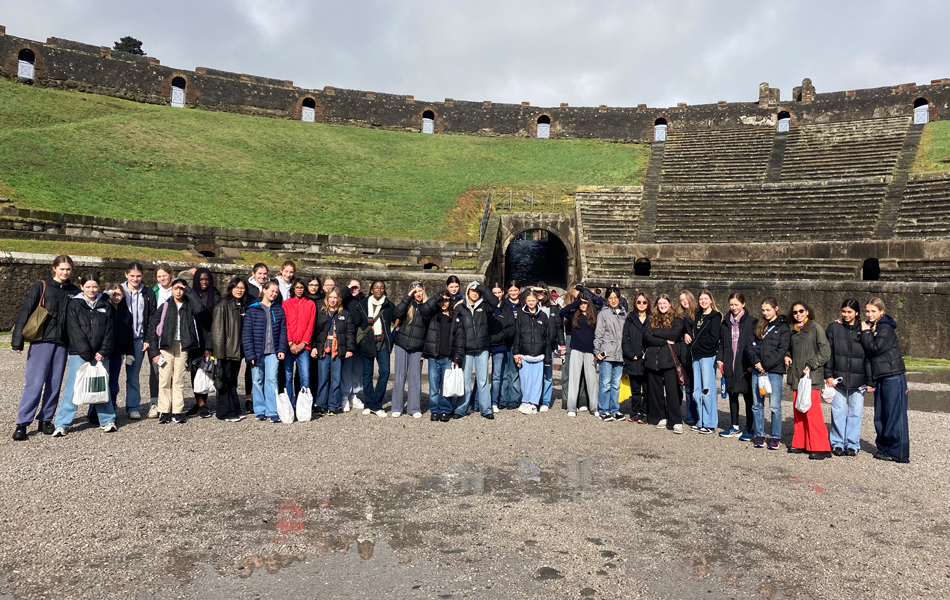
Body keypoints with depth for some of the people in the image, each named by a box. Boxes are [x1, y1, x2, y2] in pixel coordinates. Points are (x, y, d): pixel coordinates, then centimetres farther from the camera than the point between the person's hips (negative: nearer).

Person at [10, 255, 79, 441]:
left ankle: (46, 420, 17)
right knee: (34, 383, -5)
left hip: (62, 343, 3)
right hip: (42, 341, -3)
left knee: (55, 384, 7)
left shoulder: (74, 291, 10)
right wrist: (17, 340, -9)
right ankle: (22, 423, 2)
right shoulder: (41, 287, 0)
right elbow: (24, 313, -4)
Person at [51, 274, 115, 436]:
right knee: (72, 388, -4)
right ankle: (62, 424, 4)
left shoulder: (105, 306, 11)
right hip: (79, 355, -3)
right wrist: (88, 355, -12)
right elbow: (75, 332, -7)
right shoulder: (74, 305, 1)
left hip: (100, 355, 3)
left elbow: (109, 331, 6)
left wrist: (103, 352, -7)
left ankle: (107, 420, 16)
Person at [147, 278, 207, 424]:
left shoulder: (189, 306, 9)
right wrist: (154, 351, -2)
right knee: (164, 379, -2)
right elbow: (153, 327, 5)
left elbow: (200, 308, -15)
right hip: (166, 346, 0)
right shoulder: (165, 306, 7)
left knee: (178, 380, 2)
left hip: (182, 347, 0)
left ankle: (178, 412, 6)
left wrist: (189, 291, -6)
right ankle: (164, 412, 5)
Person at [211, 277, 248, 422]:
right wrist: (219, 352, -17)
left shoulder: (243, 307, 14)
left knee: (233, 380, 12)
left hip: (238, 350, 7)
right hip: (227, 350, -7)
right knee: (226, 380, -1)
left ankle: (234, 410, 18)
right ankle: (227, 412, 5)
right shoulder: (223, 306, -8)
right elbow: (217, 330, -13)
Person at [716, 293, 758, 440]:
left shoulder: (752, 322, -5)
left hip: (745, 366, -5)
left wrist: (751, 363, -14)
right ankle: (735, 427, 22)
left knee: (748, 397, 3)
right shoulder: (726, 322, 11)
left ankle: (749, 429, 12)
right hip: (729, 365, 5)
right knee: (732, 395, 12)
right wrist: (720, 358, 4)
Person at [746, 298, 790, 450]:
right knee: (757, 404, 8)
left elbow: (782, 350, -8)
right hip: (757, 369, 5)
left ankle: (775, 437, 8)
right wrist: (756, 362, -7)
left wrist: (765, 365, -12)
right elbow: (749, 346, 9)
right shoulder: (758, 326, 14)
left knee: (775, 406, -2)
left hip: (774, 370, -5)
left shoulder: (783, 327, 1)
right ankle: (759, 435, 17)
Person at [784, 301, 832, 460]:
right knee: (798, 411, 10)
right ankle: (800, 444, 18)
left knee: (812, 411, -11)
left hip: (811, 376, -7)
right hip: (796, 376, 7)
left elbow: (825, 352, -8)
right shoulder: (793, 331, 16)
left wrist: (811, 365, -13)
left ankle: (820, 447, -5)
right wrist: (787, 356, 8)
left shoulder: (816, 328, -3)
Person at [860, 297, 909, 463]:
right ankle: (883, 448, 21)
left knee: (894, 415, -4)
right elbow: (867, 350, 14)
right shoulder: (871, 327, 14)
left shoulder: (886, 328, -12)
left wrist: (865, 332, -9)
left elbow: (875, 348, -20)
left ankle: (898, 453, 2)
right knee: (880, 416, 12)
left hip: (893, 377, -9)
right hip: (880, 378, 9)